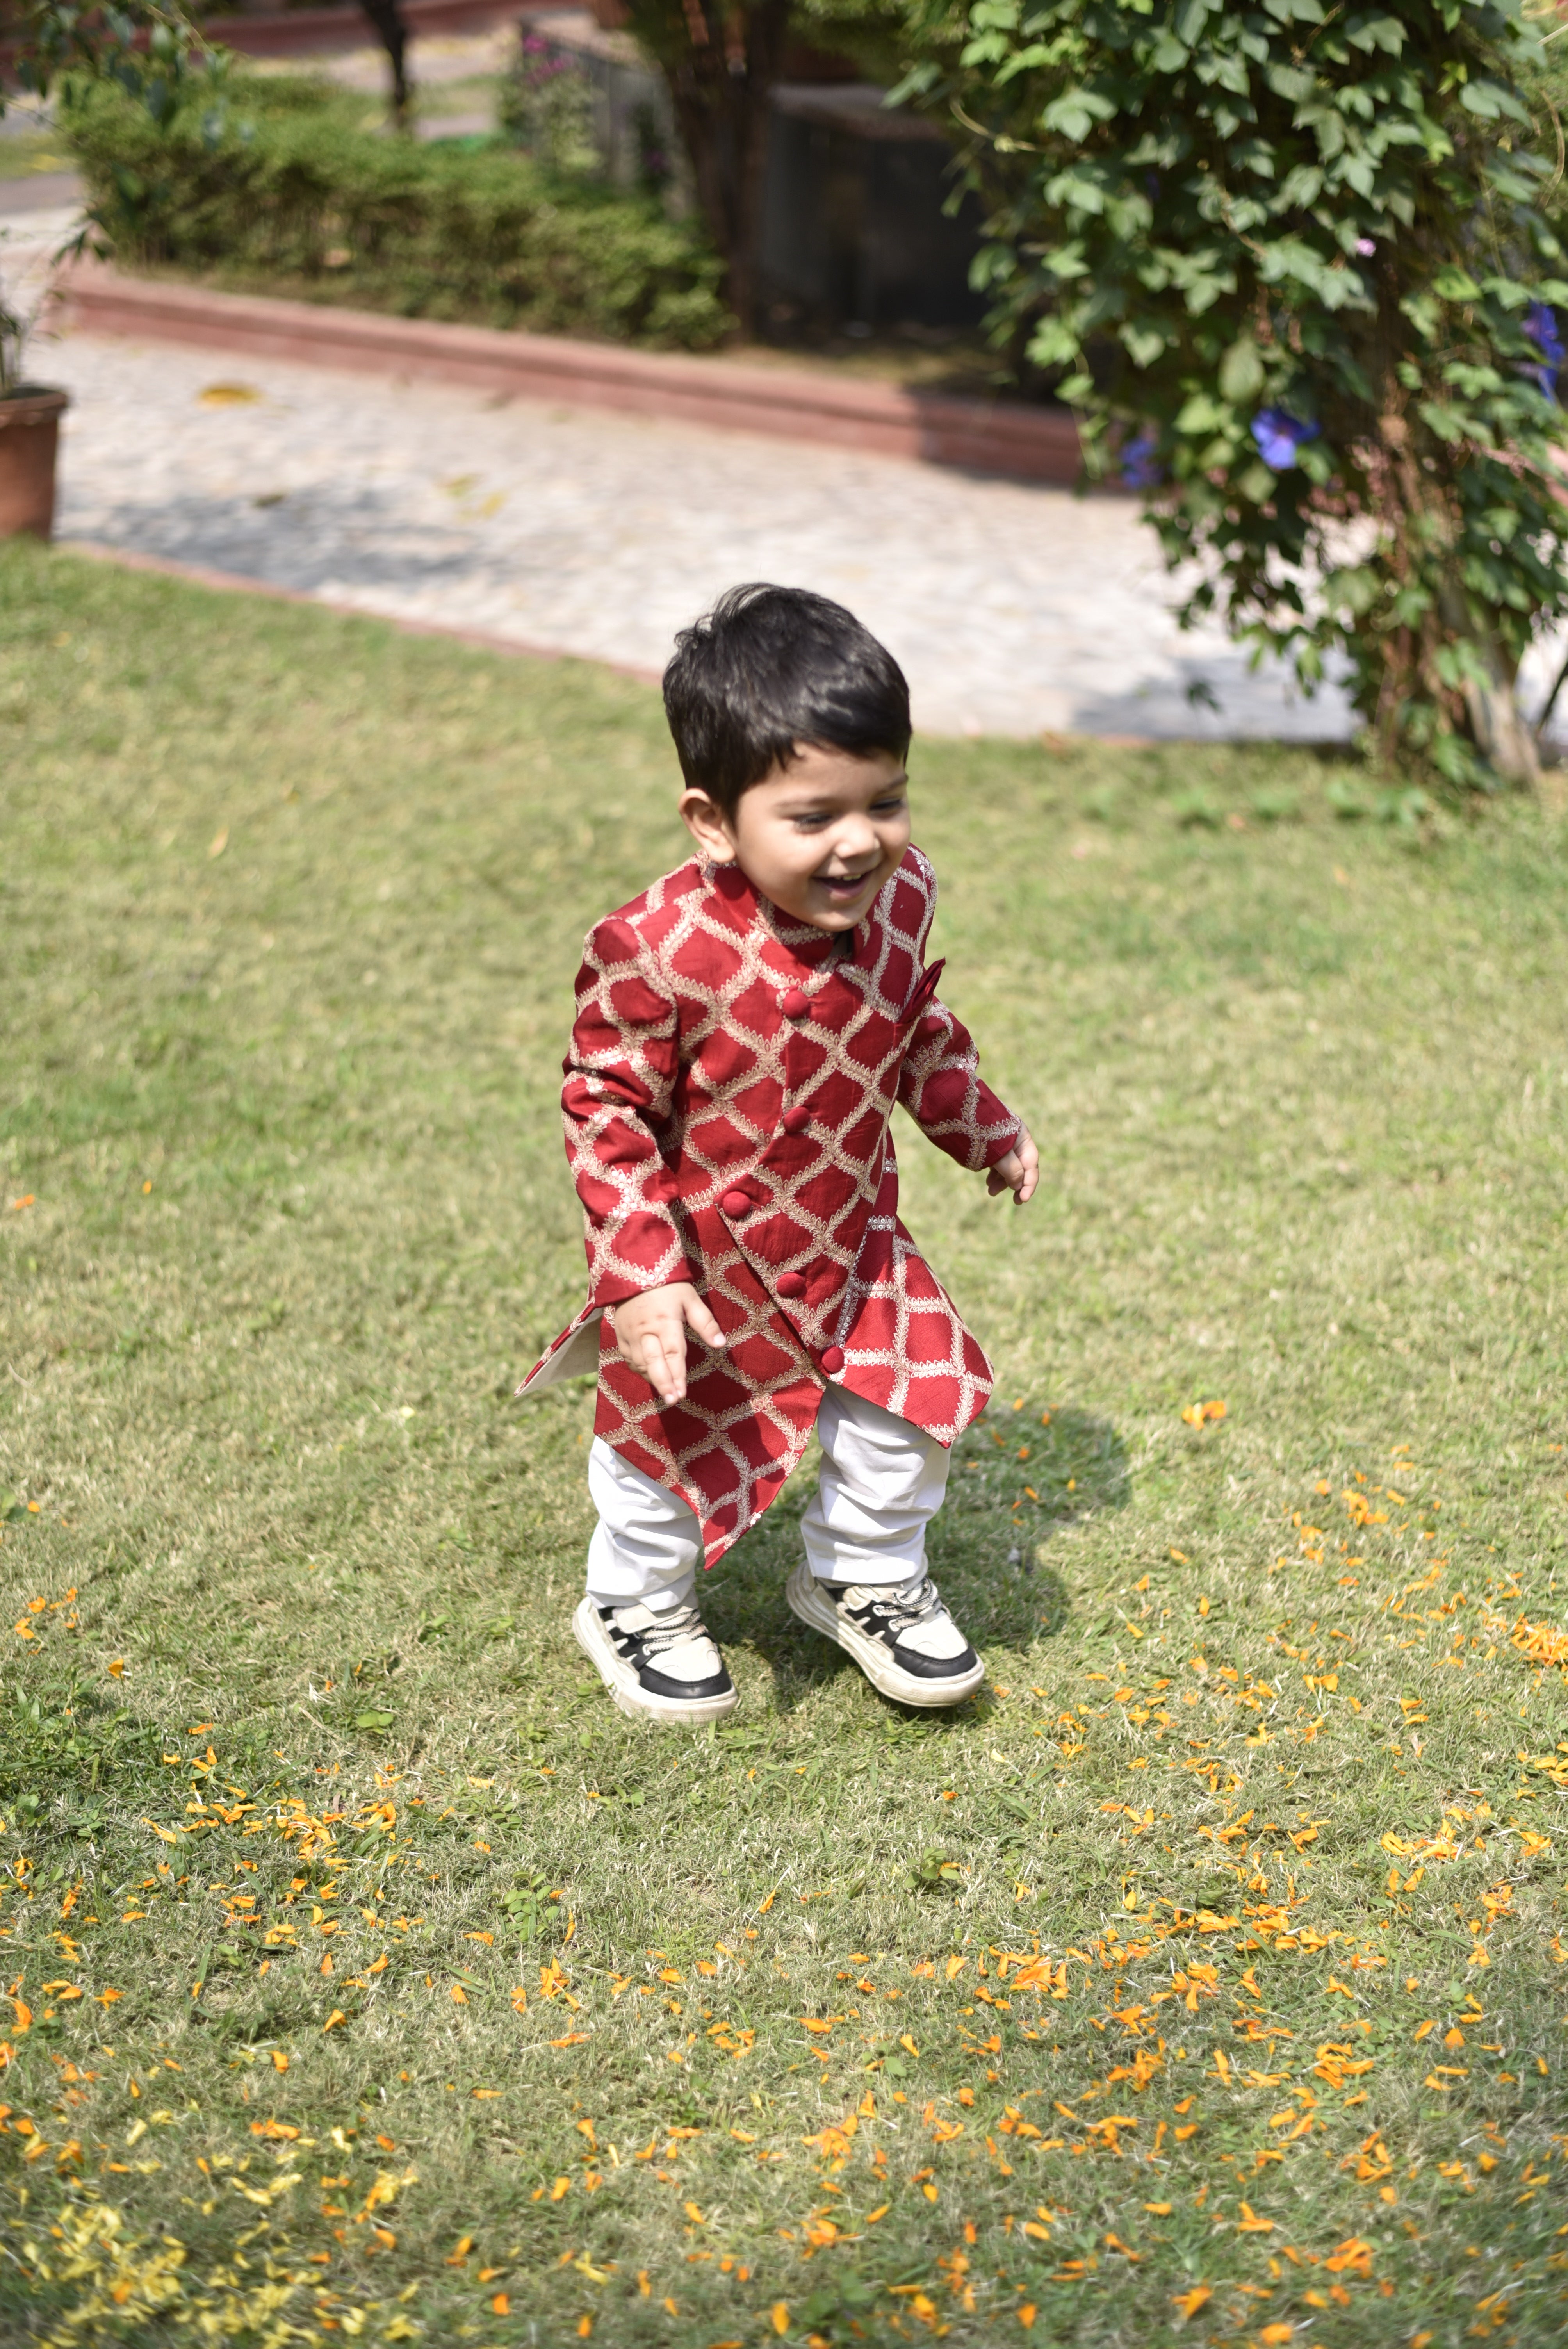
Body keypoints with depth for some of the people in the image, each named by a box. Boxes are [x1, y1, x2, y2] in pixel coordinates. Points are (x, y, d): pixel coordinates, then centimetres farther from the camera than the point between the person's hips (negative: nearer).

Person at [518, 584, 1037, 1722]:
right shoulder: (656, 952, -33)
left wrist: (986, 1131, 17)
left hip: (851, 1239, 4)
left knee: (909, 1410, 13)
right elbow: (606, 1111, -23)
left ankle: (865, 1578, 42)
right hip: (702, 1266, -4)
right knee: (673, 1441, 16)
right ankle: (639, 1604, 46)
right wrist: (641, 1276, -26)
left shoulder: (900, 898, -15)